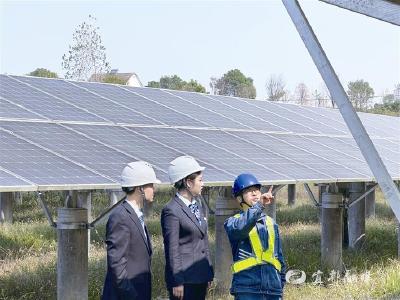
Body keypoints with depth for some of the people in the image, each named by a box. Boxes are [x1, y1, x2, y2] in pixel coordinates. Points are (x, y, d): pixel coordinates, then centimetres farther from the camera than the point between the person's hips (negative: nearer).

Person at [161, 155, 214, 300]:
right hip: (184, 279, -8)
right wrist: (177, 281, -15)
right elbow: (172, 249, -14)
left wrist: (209, 272, 17)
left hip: (201, 277, 8)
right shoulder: (171, 211, -12)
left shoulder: (195, 207, 14)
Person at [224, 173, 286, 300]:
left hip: (273, 290, 5)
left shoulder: (271, 223, 17)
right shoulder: (232, 222, 2)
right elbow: (241, 227, -24)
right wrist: (259, 205, -32)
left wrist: (281, 283, 19)